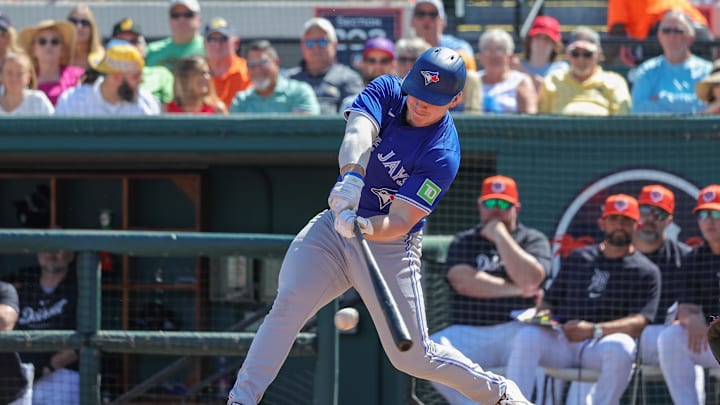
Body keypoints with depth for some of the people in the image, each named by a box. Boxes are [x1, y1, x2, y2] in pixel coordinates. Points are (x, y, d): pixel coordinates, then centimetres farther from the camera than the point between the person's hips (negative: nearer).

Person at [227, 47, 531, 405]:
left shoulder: (443, 155, -20)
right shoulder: (387, 91, -7)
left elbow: (399, 222, -25)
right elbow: (357, 134, -27)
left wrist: (363, 226, -46)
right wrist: (352, 175, -48)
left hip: (389, 246, -4)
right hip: (334, 225, 4)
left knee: (413, 356, -3)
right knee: (288, 303, -20)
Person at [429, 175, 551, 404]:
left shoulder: (533, 240, 12)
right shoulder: (463, 242, 16)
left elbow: (530, 280, -9)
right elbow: (464, 282, -4)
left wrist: (500, 236, -3)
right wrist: (516, 289, -6)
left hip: (515, 331, -1)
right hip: (468, 333, 1)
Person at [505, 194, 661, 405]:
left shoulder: (646, 271, 10)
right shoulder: (577, 258, 24)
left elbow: (639, 323, -4)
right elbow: (550, 301, 24)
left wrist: (594, 330, -20)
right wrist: (542, 314, -2)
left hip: (602, 344, -3)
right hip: (561, 341, 3)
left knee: (619, 347, -38)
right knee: (527, 336, -28)